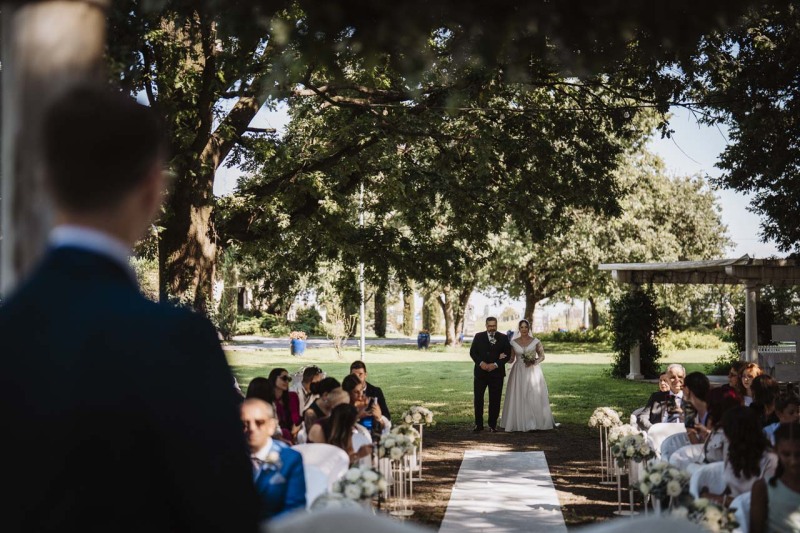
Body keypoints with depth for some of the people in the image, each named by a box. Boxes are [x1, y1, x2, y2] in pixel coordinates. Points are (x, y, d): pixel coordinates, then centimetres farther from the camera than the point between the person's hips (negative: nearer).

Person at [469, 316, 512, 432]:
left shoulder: (503, 338, 3)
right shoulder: (478, 336, 5)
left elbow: (508, 354, -1)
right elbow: (472, 352, 3)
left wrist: (496, 364, -13)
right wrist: (480, 363, -13)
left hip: (496, 373, -1)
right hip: (480, 372, 1)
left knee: (495, 400, 3)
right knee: (478, 399, 1)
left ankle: (492, 425, 11)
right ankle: (478, 424, 9)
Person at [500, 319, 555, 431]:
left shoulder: (536, 341, 2)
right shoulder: (514, 342, 5)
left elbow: (542, 356, 7)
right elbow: (511, 360, 7)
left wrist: (534, 362, -12)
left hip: (533, 372, -1)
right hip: (519, 373, 1)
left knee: (534, 397, -5)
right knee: (519, 398, -2)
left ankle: (534, 423, 1)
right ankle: (520, 423, 3)